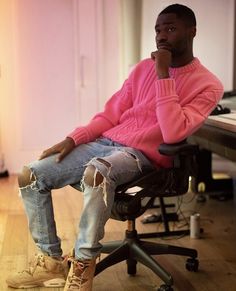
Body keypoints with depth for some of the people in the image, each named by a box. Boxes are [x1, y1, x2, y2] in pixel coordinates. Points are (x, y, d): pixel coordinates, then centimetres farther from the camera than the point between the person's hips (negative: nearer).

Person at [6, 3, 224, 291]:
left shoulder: (207, 85, -4)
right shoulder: (143, 68, 15)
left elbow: (172, 133, -19)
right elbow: (111, 114, 16)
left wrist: (163, 75, -17)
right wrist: (72, 139, 2)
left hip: (143, 156, -6)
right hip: (105, 142, 7)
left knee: (96, 172, -40)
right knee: (30, 176, -9)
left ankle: (83, 265, -21)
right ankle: (52, 261, 2)